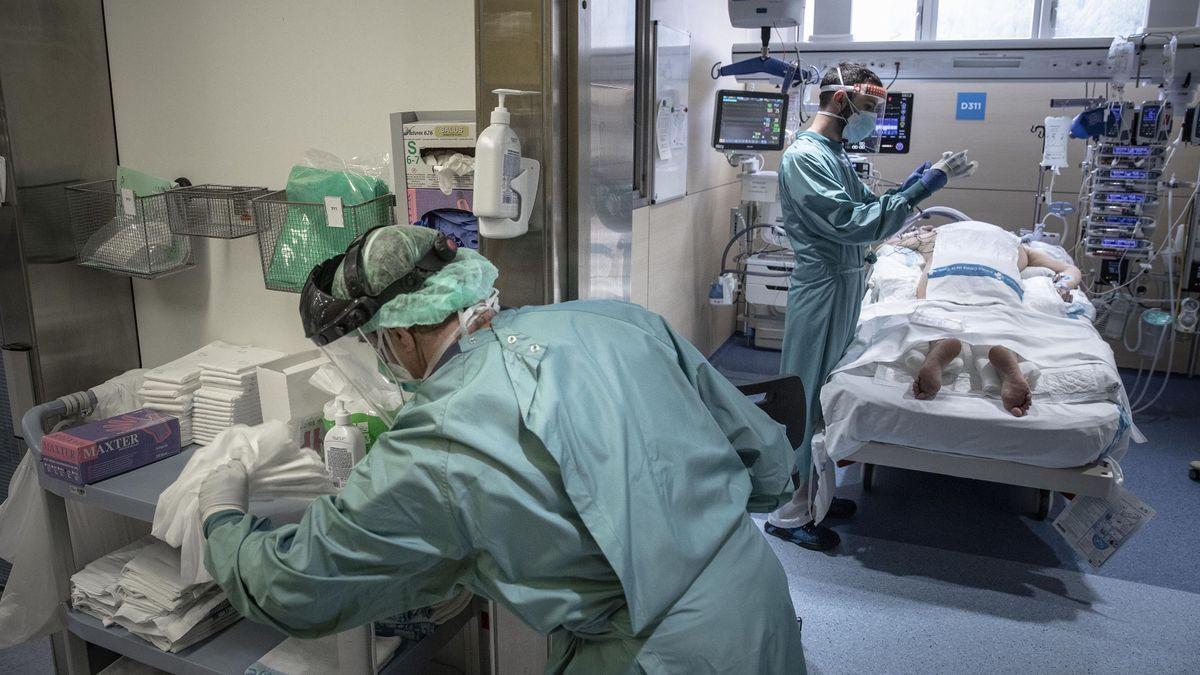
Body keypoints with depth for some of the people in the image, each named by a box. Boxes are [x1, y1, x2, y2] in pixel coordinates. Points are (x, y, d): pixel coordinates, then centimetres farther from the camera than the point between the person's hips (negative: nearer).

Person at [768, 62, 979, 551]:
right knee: (805, 399, -2)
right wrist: (926, 184, -21)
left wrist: (922, 178, 5)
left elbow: (869, 207, 16)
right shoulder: (804, 156, -17)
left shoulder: (834, 155, 14)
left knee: (826, 395, 17)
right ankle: (787, 512, 10)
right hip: (821, 288, -10)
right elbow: (857, 223, -25)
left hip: (846, 286, 10)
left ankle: (811, 489, 31)